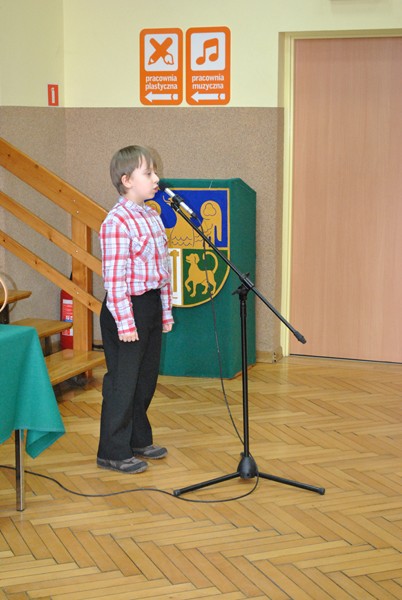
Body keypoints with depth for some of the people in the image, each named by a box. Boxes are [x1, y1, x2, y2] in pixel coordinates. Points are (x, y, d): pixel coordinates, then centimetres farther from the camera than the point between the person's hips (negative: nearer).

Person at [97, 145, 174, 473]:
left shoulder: (153, 216, 10)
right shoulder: (117, 222, -18)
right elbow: (114, 277, -20)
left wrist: (166, 310, 15)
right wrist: (124, 322, -20)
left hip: (152, 306, 9)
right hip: (127, 308, -9)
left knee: (146, 377, 17)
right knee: (122, 380, 0)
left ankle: (139, 439, 32)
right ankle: (113, 452, 10)